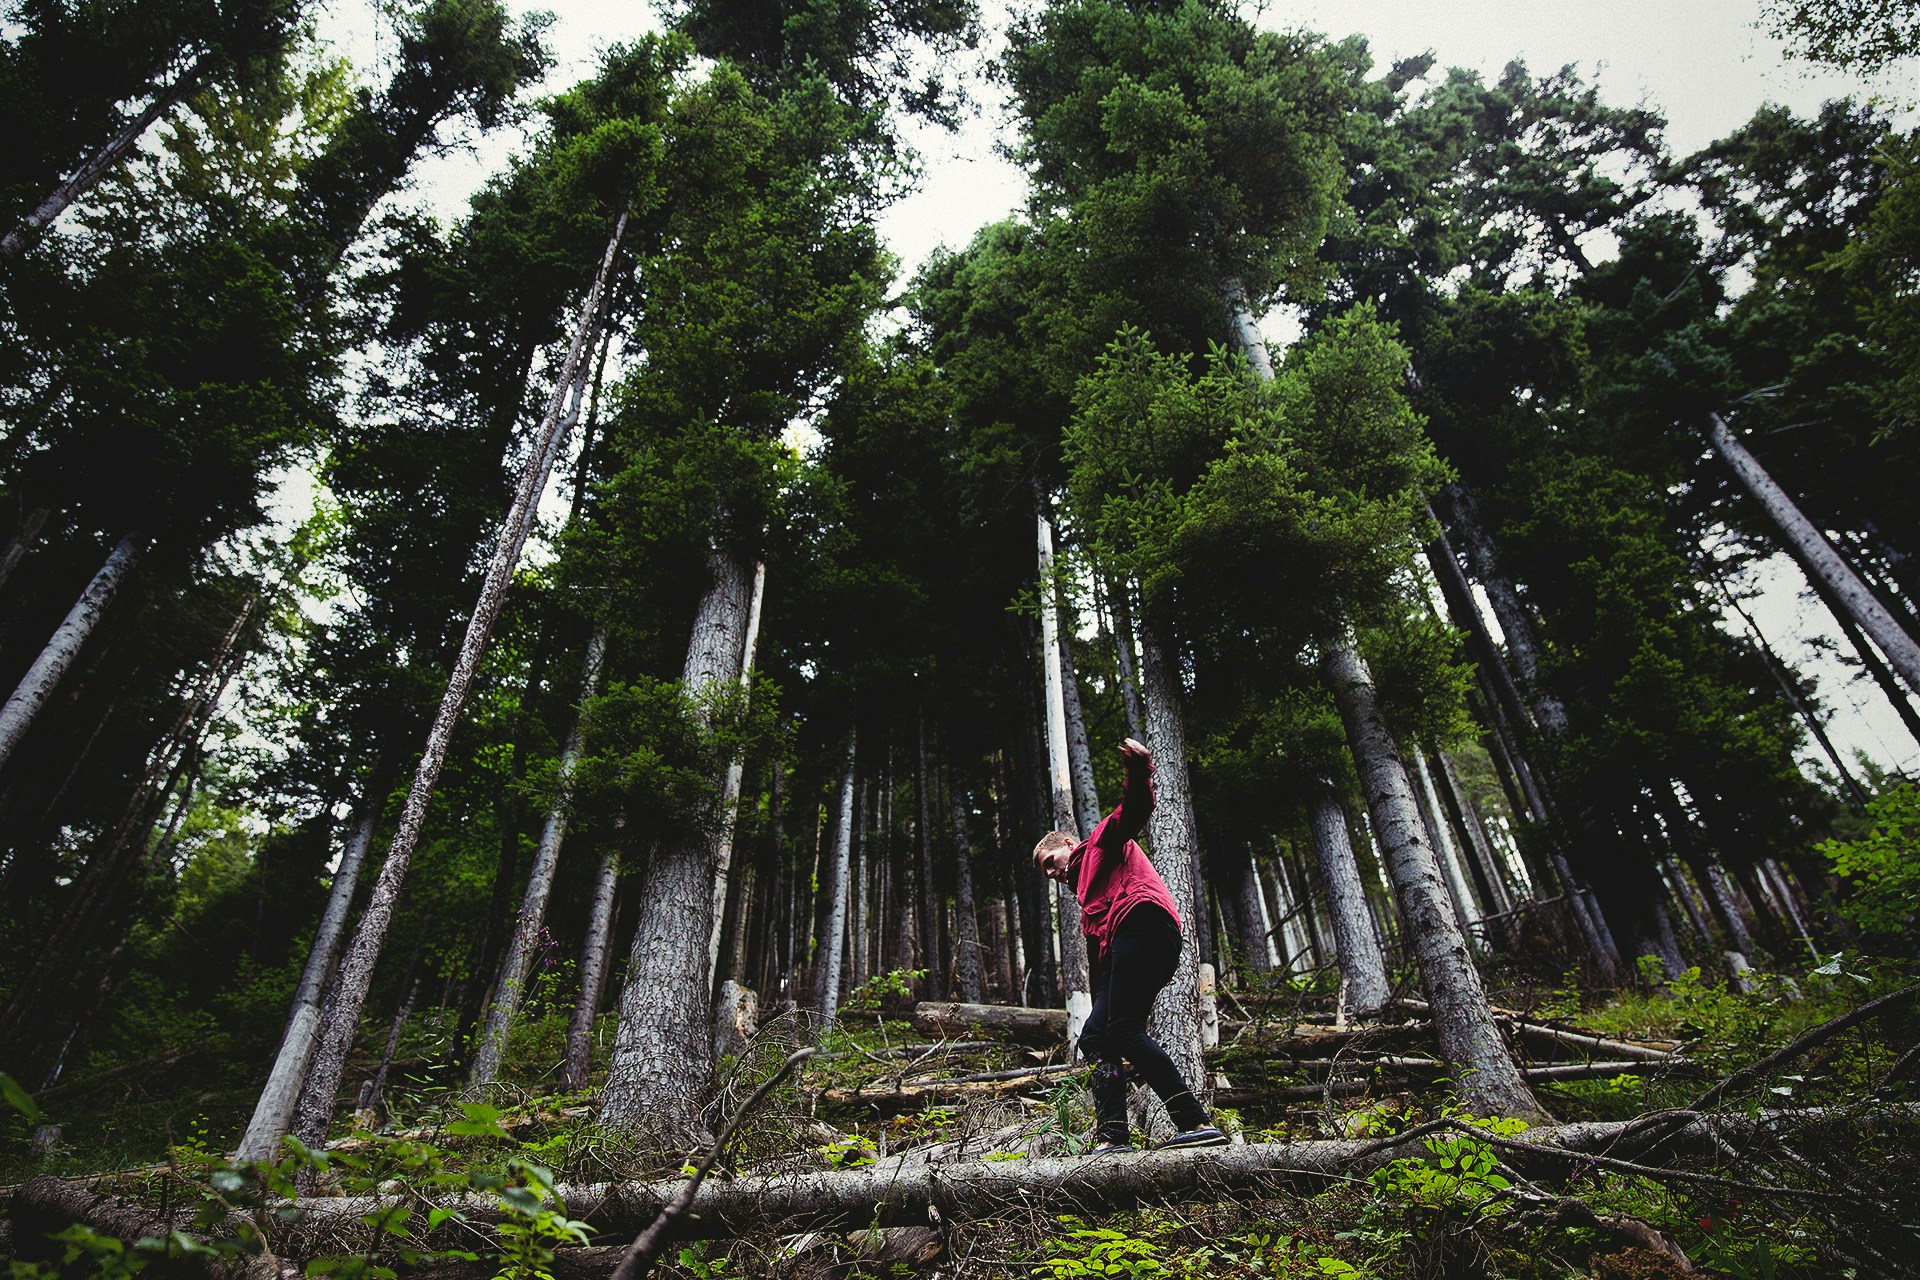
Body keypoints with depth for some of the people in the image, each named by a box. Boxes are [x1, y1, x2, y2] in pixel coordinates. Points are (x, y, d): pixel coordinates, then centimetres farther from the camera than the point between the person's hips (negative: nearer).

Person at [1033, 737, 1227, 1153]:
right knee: (1094, 1037, 3)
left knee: (1124, 1030, -18)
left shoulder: (1101, 842, 17)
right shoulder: (1087, 898, 38)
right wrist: (1101, 1008, 22)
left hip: (1143, 921, -10)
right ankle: (1112, 1136, -3)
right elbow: (1098, 962, 31)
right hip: (1118, 950, 10)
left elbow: (1133, 811, -4)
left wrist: (1138, 772, -24)